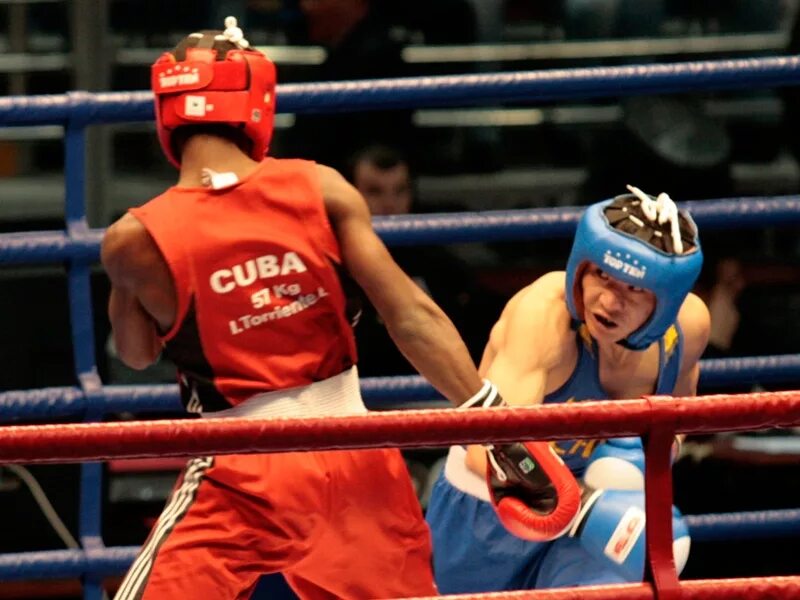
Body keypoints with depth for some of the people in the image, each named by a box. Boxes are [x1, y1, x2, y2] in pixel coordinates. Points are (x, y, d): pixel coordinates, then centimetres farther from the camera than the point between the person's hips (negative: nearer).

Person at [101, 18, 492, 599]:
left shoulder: (136, 240, -7)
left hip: (241, 473, -3)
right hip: (354, 456, 3)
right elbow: (413, 317, -7)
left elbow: (137, 354, 12)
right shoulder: (320, 189, -3)